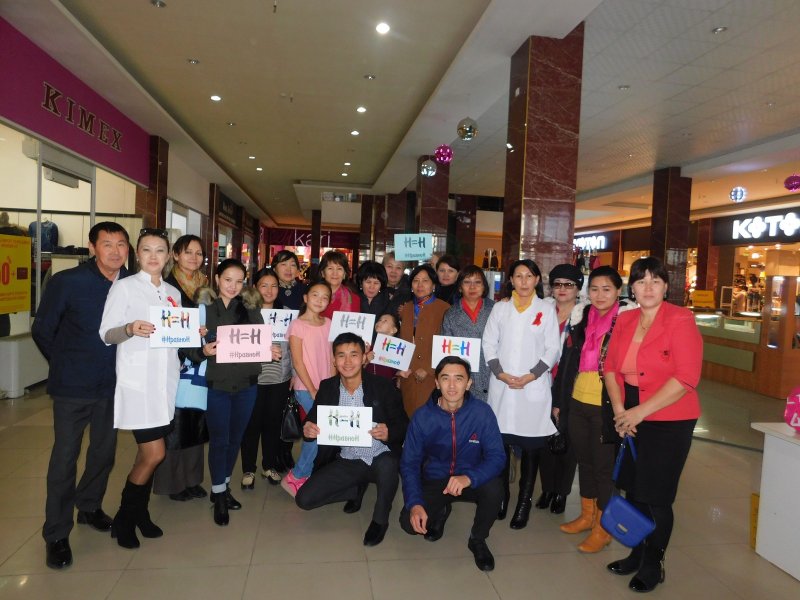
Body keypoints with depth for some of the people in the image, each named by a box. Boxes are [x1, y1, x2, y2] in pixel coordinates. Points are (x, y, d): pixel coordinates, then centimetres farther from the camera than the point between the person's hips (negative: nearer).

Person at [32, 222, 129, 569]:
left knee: (104, 452, 16)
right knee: (65, 458, 4)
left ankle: (89, 507, 40)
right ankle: (56, 534, 19)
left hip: (112, 385, 3)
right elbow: (41, 331, -2)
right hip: (73, 386, -3)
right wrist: (67, 367, 3)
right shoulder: (67, 282, -11)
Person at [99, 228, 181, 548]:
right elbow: (106, 334, -6)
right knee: (154, 453, -7)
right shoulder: (124, 287, -2)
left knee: (147, 452, 11)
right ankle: (123, 519, 14)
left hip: (165, 381, 5)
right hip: (136, 381, -5)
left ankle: (139, 513, 27)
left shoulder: (173, 293, 14)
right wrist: (130, 329, -26)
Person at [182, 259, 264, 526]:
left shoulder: (249, 308, 2)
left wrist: (252, 306, -20)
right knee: (219, 440, 3)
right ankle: (218, 495, 21)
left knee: (236, 438, 15)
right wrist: (204, 351, -23)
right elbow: (189, 348, -4)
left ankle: (223, 487, 34)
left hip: (246, 383, 3)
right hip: (217, 384, -2)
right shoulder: (204, 308, -4)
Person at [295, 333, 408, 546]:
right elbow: (311, 422, 2)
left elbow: (403, 427, -9)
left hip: (380, 459, -4)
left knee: (386, 465, -38)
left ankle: (380, 520, -5)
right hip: (345, 462, 4)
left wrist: (388, 433, -32)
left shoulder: (384, 387, -12)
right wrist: (307, 430, -22)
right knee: (304, 499, -8)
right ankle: (358, 488, 18)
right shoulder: (327, 387, -2)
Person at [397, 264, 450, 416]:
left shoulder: (444, 309, -6)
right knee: (409, 416, 7)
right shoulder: (406, 308, 13)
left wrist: (428, 370, -12)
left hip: (432, 379, -5)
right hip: (408, 378, 5)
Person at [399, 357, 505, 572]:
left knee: (493, 489, -32)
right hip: (434, 481, 1)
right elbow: (409, 463, -10)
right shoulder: (422, 417, -14)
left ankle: (477, 539, 1)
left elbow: (496, 456, -18)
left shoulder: (482, 412, -17)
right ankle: (441, 511, 17)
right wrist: (415, 503, -25)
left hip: (470, 480, 0)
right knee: (410, 522, -22)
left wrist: (469, 478, -38)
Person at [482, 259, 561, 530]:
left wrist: (531, 376, -9)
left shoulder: (546, 309, 4)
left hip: (533, 387, -1)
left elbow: (552, 350, 1)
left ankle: (524, 502, 14)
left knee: (531, 447, 2)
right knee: (501, 443, 4)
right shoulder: (500, 308, 10)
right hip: (501, 385, 2)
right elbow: (489, 343, 6)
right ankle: (501, 495, 22)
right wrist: (501, 373, -7)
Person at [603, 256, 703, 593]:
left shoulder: (680, 321, -13)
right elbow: (611, 367, 6)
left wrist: (640, 411, -19)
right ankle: (637, 554, 37)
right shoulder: (624, 321, 5)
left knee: (656, 498, 6)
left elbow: (686, 378, -19)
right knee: (633, 490, 15)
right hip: (630, 419, 5)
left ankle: (652, 566, 29)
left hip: (669, 422, -5)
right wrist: (619, 409, -8)